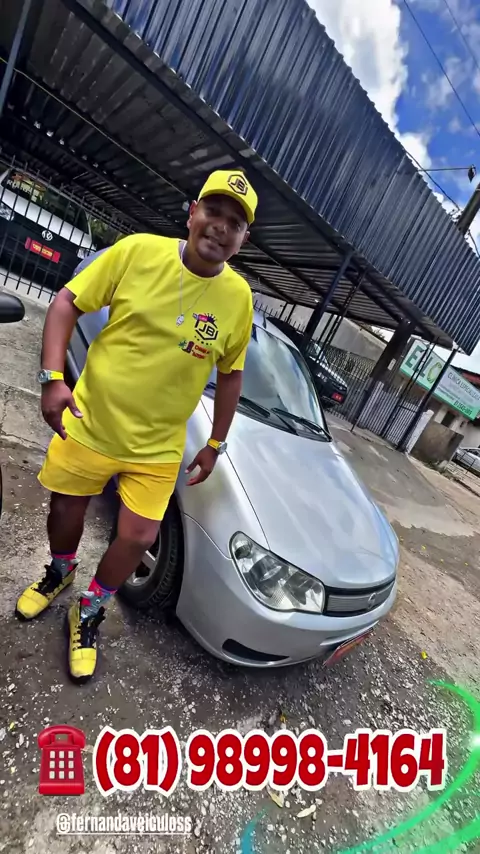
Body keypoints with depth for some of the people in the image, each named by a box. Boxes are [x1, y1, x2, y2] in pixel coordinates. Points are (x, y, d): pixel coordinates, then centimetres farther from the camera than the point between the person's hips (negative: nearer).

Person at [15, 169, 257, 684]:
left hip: (158, 449, 1)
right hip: (88, 424, 0)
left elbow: (230, 373, 4)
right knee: (66, 511, 19)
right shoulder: (137, 251, -10)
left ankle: (87, 614, 35)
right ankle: (59, 573, 55)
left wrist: (215, 445, 4)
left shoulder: (238, 297, -5)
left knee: (138, 538, 3)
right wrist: (52, 378, -17)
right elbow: (66, 303, -5)